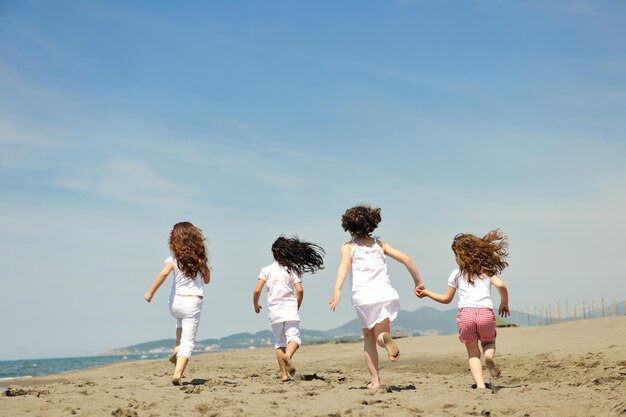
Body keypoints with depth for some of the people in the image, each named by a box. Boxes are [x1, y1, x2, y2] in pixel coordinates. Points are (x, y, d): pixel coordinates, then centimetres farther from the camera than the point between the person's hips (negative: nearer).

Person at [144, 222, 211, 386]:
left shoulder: (174, 259, -2)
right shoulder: (200, 259, 5)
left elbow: (164, 274, -21)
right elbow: (207, 280, 16)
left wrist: (151, 292, -14)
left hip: (175, 302, 1)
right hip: (194, 303, -1)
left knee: (180, 320, 38)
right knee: (188, 341, -2)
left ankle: (177, 348, 22)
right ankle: (178, 373, -18)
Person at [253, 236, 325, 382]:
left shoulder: (267, 270, 1)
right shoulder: (292, 269, 2)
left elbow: (257, 290, -5)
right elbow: (300, 290, -6)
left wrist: (256, 305, 13)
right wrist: (297, 307, 10)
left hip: (274, 310, 1)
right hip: (290, 308, -1)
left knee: (279, 342, 12)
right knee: (294, 337, -4)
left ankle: (284, 374, 7)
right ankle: (288, 354, -37)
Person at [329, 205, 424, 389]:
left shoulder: (348, 247, 8)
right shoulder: (379, 244, 16)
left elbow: (344, 265, -13)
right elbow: (406, 259, 10)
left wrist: (337, 290, -27)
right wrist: (418, 281, 21)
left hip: (363, 297, -1)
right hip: (385, 293, 1)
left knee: (369, 338, 19)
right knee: (379, 335, 11)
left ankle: (375, 380, 11)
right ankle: (385, 337, -28)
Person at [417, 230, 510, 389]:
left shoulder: (456, 274, 15)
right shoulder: (487, 270, 18)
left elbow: (446, 299, 22)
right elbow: (500, 285, 0)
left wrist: (426, 293, 35)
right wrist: (504, 303, 18)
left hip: (465, 313, -1)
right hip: (486, 313, 1)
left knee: (473, 353, 13)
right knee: (489, 342, 27)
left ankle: (480, 384, -8)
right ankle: (489, 354, -9)